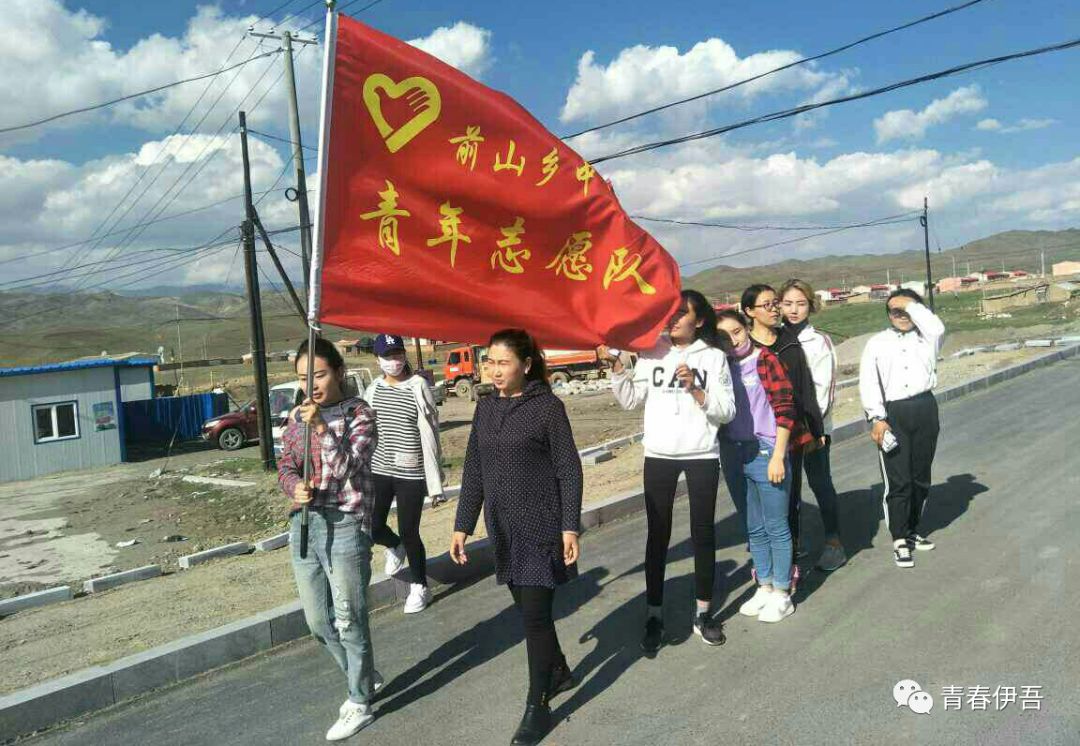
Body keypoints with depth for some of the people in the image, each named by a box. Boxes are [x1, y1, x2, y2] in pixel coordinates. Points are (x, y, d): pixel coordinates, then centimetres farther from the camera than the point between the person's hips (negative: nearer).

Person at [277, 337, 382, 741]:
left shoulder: (359, 413, -9)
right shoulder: (297, 416, 9)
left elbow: (347, 468, -18)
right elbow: (285, 465, 12)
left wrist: (321, 427, -28)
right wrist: (295, 486, -9)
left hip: (345, 525, -6)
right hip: (303, 524, 7)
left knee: (348, 619, 4)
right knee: (318, 621, 16)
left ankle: (360, 702, 22)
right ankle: (365, 678, 38)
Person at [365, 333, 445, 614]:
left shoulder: (418, 387, -7)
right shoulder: (373, 389, 5)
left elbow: (430, 434, -7)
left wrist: (435, 479, -8)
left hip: (410, 473, -4)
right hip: (378, 470, 4)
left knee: (409, 532, 3)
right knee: (373, 527, 4)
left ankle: (420, 587, 24)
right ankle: (395, 547, 40)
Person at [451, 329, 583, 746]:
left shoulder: (548, 406, -9)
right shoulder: (485, 408, 7)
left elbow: (568, 470, -9)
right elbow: (474, 472, 10)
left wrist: (570, 527, -12)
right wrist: (462, 526, 9)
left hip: (541, 526, -5)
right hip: (503, 529, 6)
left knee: (535, 613, -3)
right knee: (527, 608, 15)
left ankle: (537, 706, 12)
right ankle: (559, 671, 39)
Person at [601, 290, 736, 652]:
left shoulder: (714, 357, -2)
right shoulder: (653, 353, 3)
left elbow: (727, 411, -7)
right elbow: (629, 400, 1)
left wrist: (695, 389, -20)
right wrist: (616, 365, -9)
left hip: (702, 455, -1)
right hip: (659, 456, 1)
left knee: (703, 533, 9)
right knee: (658, 535, 6)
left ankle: (703, 613, 24)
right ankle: (654, 615, 16)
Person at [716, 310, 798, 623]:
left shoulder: (766, 359, -7)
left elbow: (785, 409, -10)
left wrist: (778, 455, -13)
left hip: (766, 453, -5)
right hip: (734, 456, 5)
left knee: (776, 527, 5)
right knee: (754, 528, 15)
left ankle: (781, 594, 17)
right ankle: (764, 588, 28)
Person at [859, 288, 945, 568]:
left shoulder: (925, 338, 12)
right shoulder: (877, 343, 8)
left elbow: (937, 328, -14)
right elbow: (868, 382, -1)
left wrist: (911, 304, -3)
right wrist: (877, 419, -12)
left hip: (924, 409, 3)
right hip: (892, 414, -2)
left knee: (921, 477, 12)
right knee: (898, 480, -4)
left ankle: (911, 531, 27)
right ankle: (900, 541, 4)